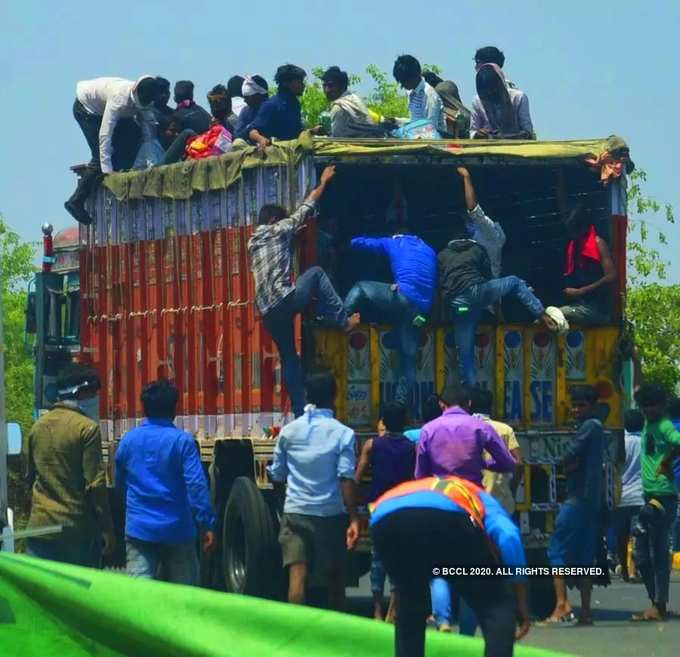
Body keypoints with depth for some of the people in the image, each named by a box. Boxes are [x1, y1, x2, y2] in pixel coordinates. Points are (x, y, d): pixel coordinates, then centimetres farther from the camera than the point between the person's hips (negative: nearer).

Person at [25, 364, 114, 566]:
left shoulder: (38, 426, 9)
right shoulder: (87, 429, -9)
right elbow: (95, 483, -12)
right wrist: (107, 529, -8)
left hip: (40, 526, 5)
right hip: (77, 529, -5)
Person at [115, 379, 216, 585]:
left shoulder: (128, 440, 4)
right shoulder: (182, 441, -8)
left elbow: (119, 484, 16)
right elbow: (197, 484, -16)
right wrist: (207, 524, -14)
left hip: (138, 529, 2)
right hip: (177, 529, -2)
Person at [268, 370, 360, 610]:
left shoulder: (288, 431, 5)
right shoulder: (342, 433, -5)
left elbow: (277, 476, 13)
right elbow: (346, 479, -13)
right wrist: (353, 519, -14)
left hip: (295, 512, 1)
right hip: (331, 515, -1)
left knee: (297, 575, -9)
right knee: (335, 576, 14)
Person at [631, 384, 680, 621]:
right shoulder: (648, 424, 14)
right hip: (649, 496, 10)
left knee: (658, 553, -6)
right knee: (642, 554, 12)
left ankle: (659, 606, -3)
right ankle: (656, 604, 19)